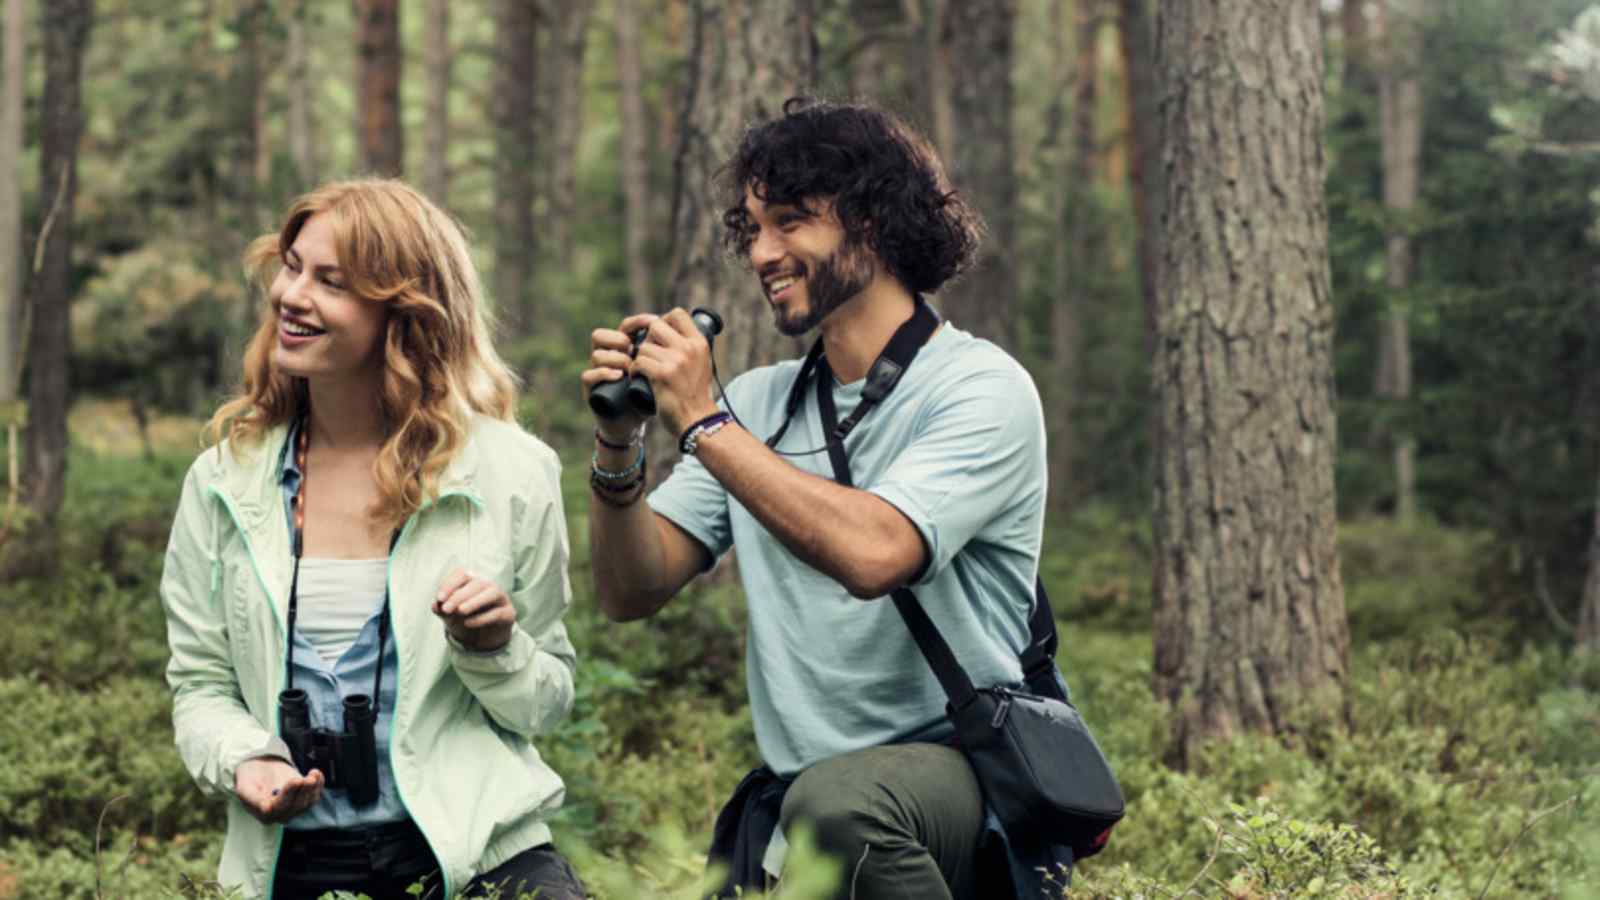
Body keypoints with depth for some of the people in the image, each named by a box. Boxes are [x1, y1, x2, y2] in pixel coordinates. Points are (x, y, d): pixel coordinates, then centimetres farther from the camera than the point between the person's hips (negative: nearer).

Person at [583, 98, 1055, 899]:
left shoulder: (981, 388, -6)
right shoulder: (756, 404, 11)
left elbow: (872, 553, -24)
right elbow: (632, 591, 6)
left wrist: (702, 423, -18)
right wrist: (618, 446, -10)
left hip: (958, 769, -4)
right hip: (786, 802, 5)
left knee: (837, 800, -34)